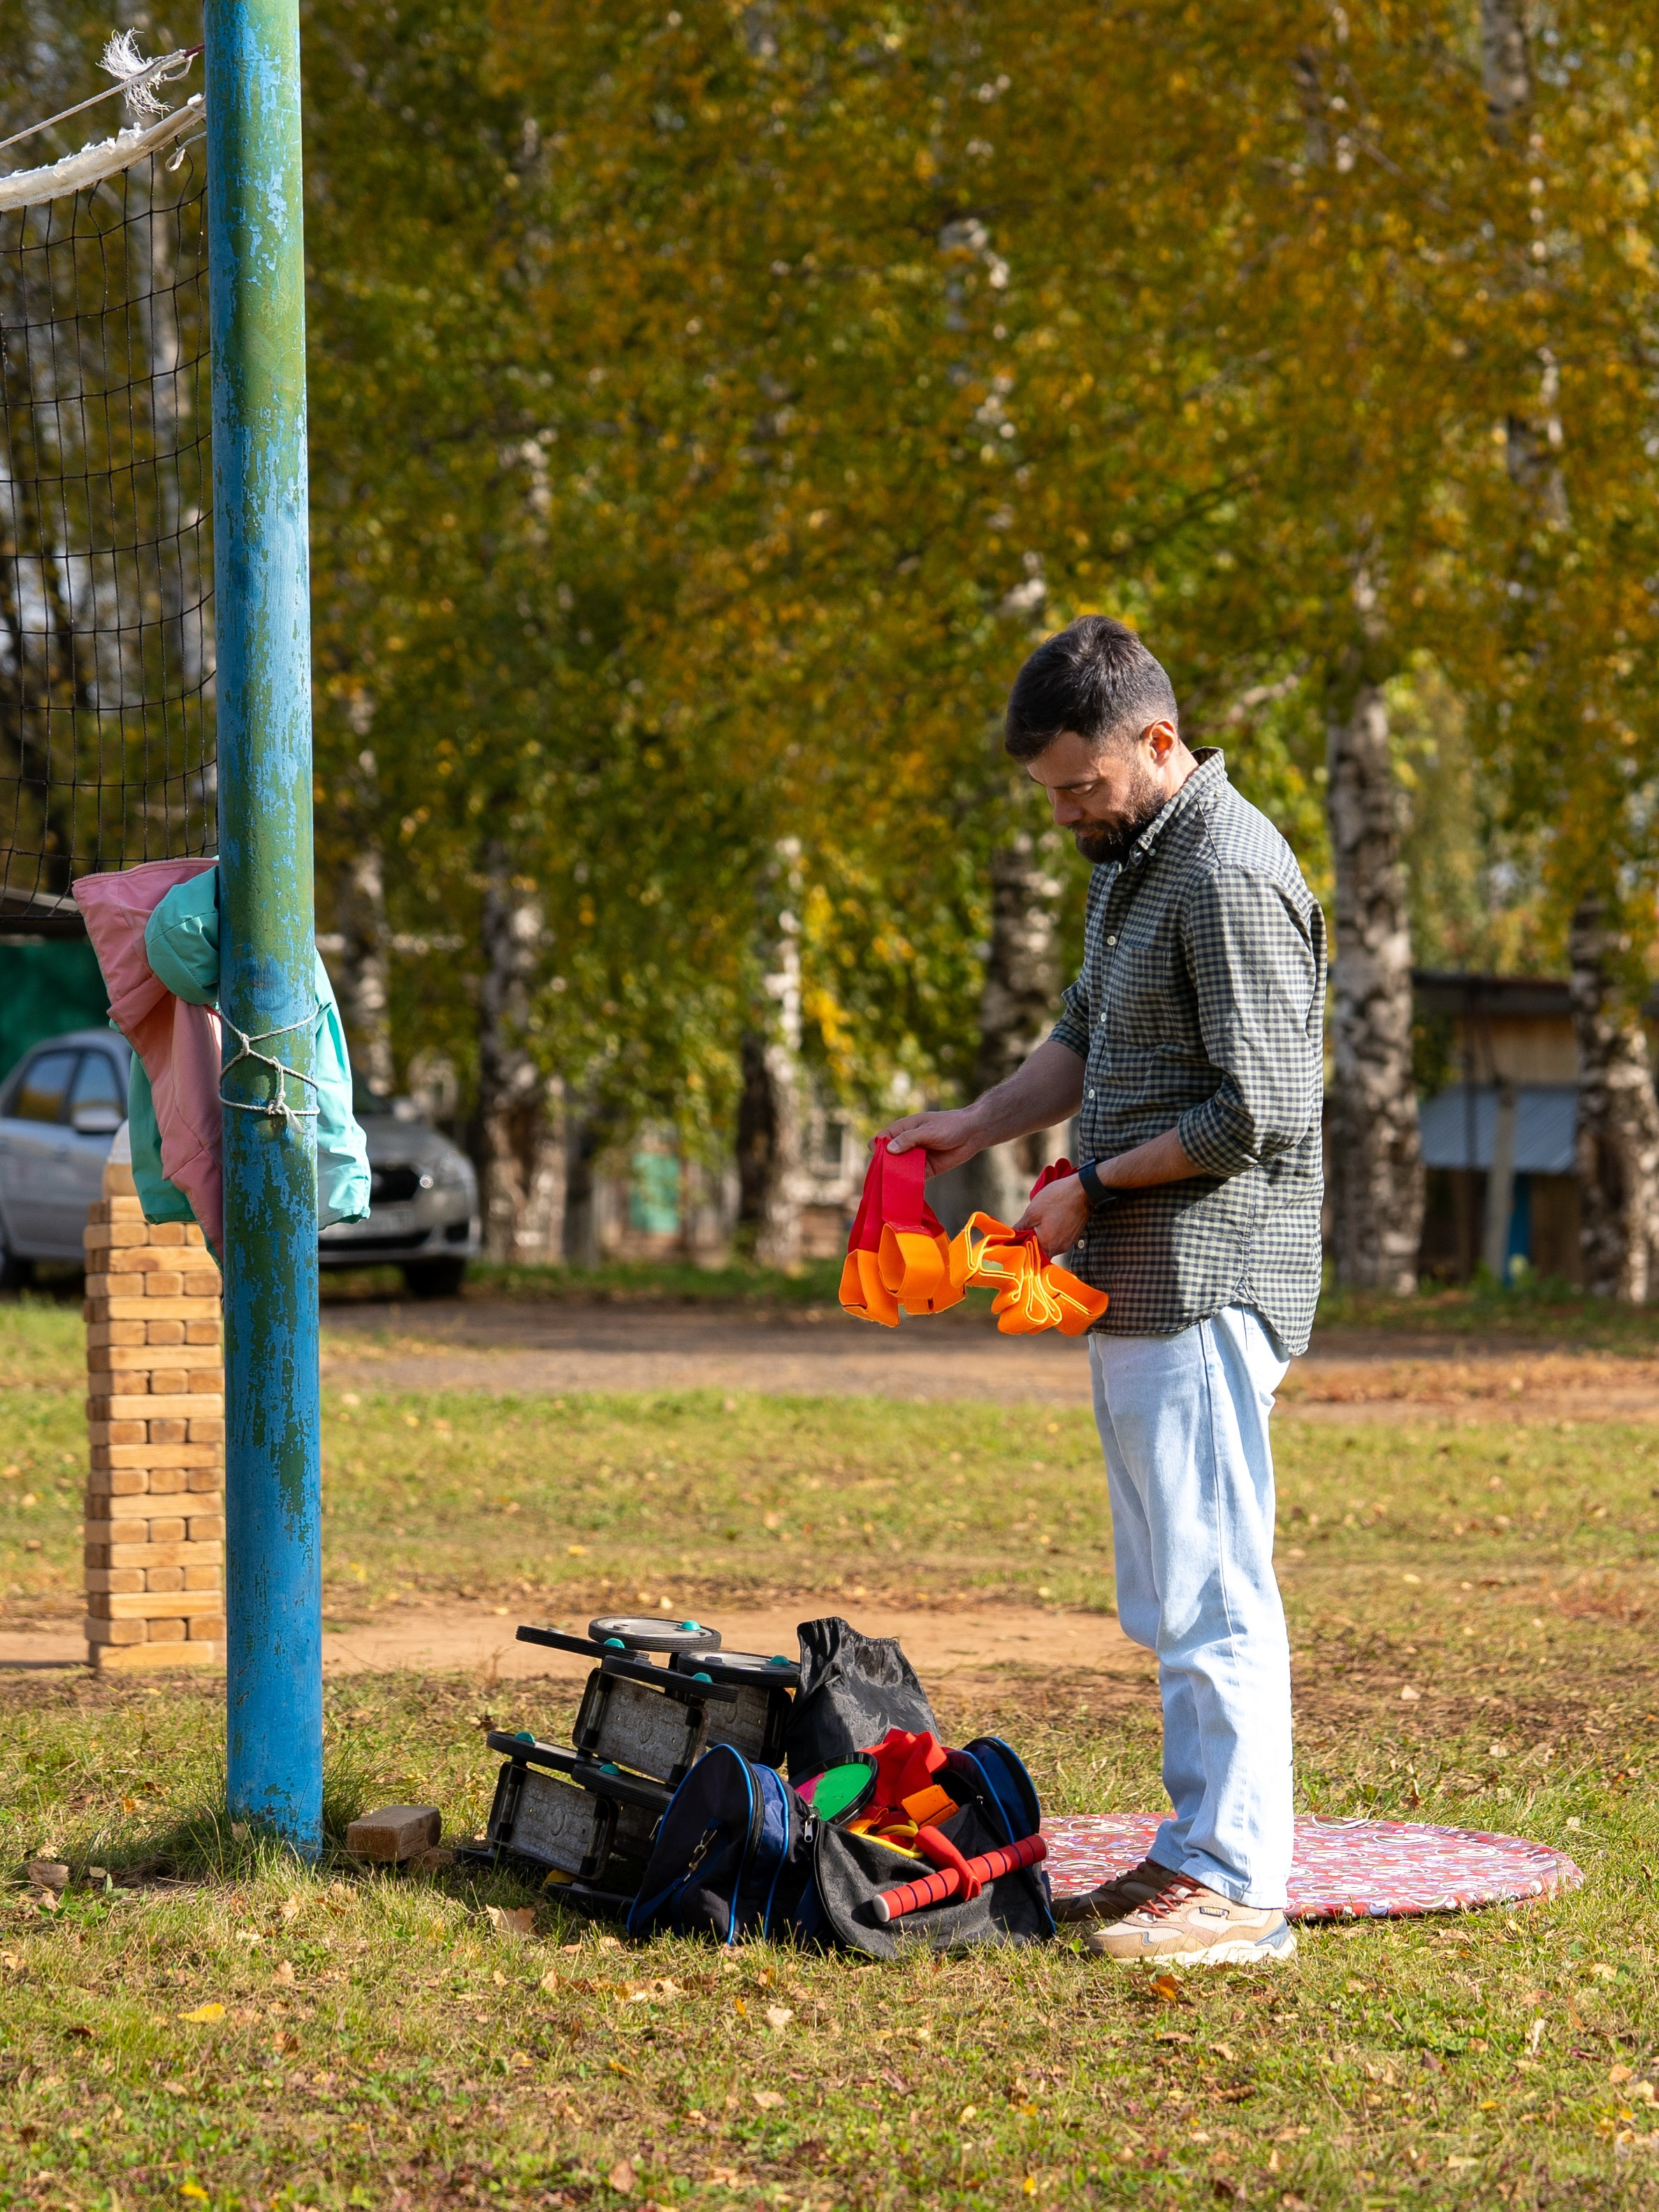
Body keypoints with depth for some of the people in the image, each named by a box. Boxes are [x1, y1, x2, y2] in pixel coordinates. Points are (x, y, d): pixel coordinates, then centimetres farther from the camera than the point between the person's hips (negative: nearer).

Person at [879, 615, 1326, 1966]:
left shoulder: (1233, 874, -16)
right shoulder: (1134, 860, 16)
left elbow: (1258, 1112, -19)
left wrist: (1097, 1183, -11)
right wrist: (981, 1125, 11)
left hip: (1207, 1283, -10)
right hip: (1133, 1286, 10)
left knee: (1212, 1587, -8)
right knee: (1172, 1596, 14)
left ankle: (1236, 1883, -5)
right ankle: (1206, 1845, 21)